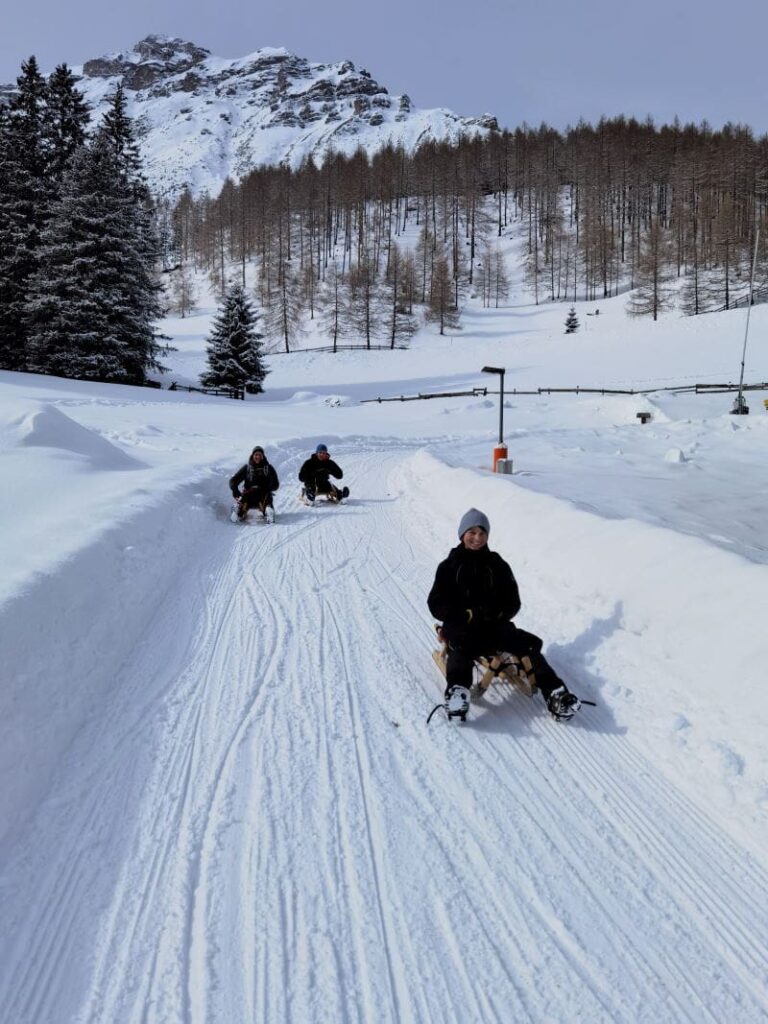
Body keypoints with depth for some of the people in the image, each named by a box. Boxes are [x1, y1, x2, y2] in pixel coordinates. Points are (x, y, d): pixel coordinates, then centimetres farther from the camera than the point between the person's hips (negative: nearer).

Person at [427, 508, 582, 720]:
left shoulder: (498, 565, 17)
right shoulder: (449, 566, 10)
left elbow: (513, 601, 17)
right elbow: (436, 604, 2)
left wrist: (499, 613, -7)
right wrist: (467, 614, -14)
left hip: (495, 625, 3)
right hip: (460, 625, -2)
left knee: (529, 643, -23)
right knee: (461, 646, -37)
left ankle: (555, 695, -35)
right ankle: (457, 690, -61)